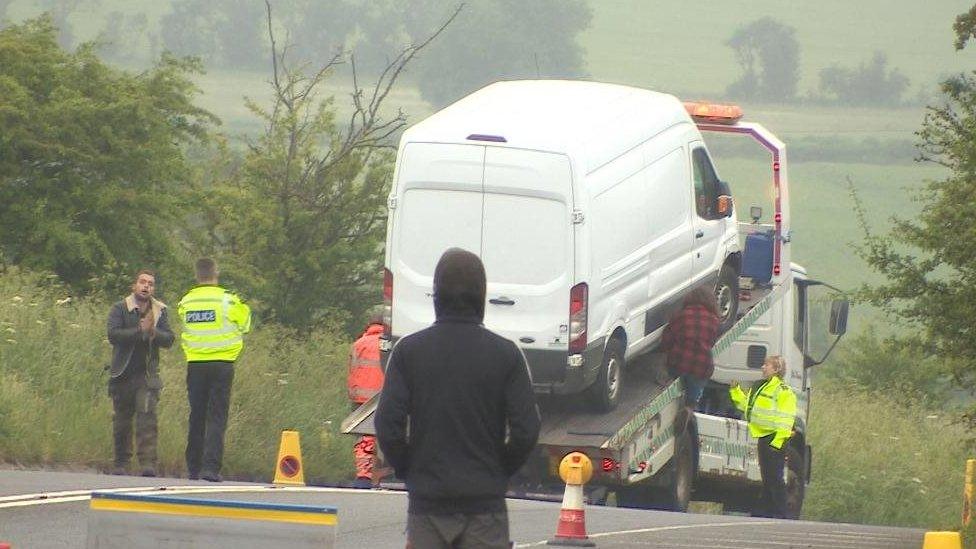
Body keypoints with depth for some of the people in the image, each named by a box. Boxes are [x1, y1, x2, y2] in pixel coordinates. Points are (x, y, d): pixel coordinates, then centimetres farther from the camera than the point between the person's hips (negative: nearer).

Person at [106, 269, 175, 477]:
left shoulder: (160, 311, 9)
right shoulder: (119, 309, 0)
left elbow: (168, 339, 1)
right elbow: (113, 335, -15)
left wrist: (153, 331, -18)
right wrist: (140, 331, -19)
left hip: (147, 375, 1)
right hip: (123, 374, -1)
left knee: (147, 417, -13)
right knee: (122, 420, 6)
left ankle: (148, 463, -18)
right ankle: (121, 464, 17)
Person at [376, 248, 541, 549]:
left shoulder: (408, 351, -3)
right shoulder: (505, 354, -4)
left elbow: (387, 426, -7)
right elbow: (526, 430, -7)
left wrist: (409, 472, 9)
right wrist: (499, 472, 9)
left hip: (427, 501, 1)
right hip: (485, 502, -1)